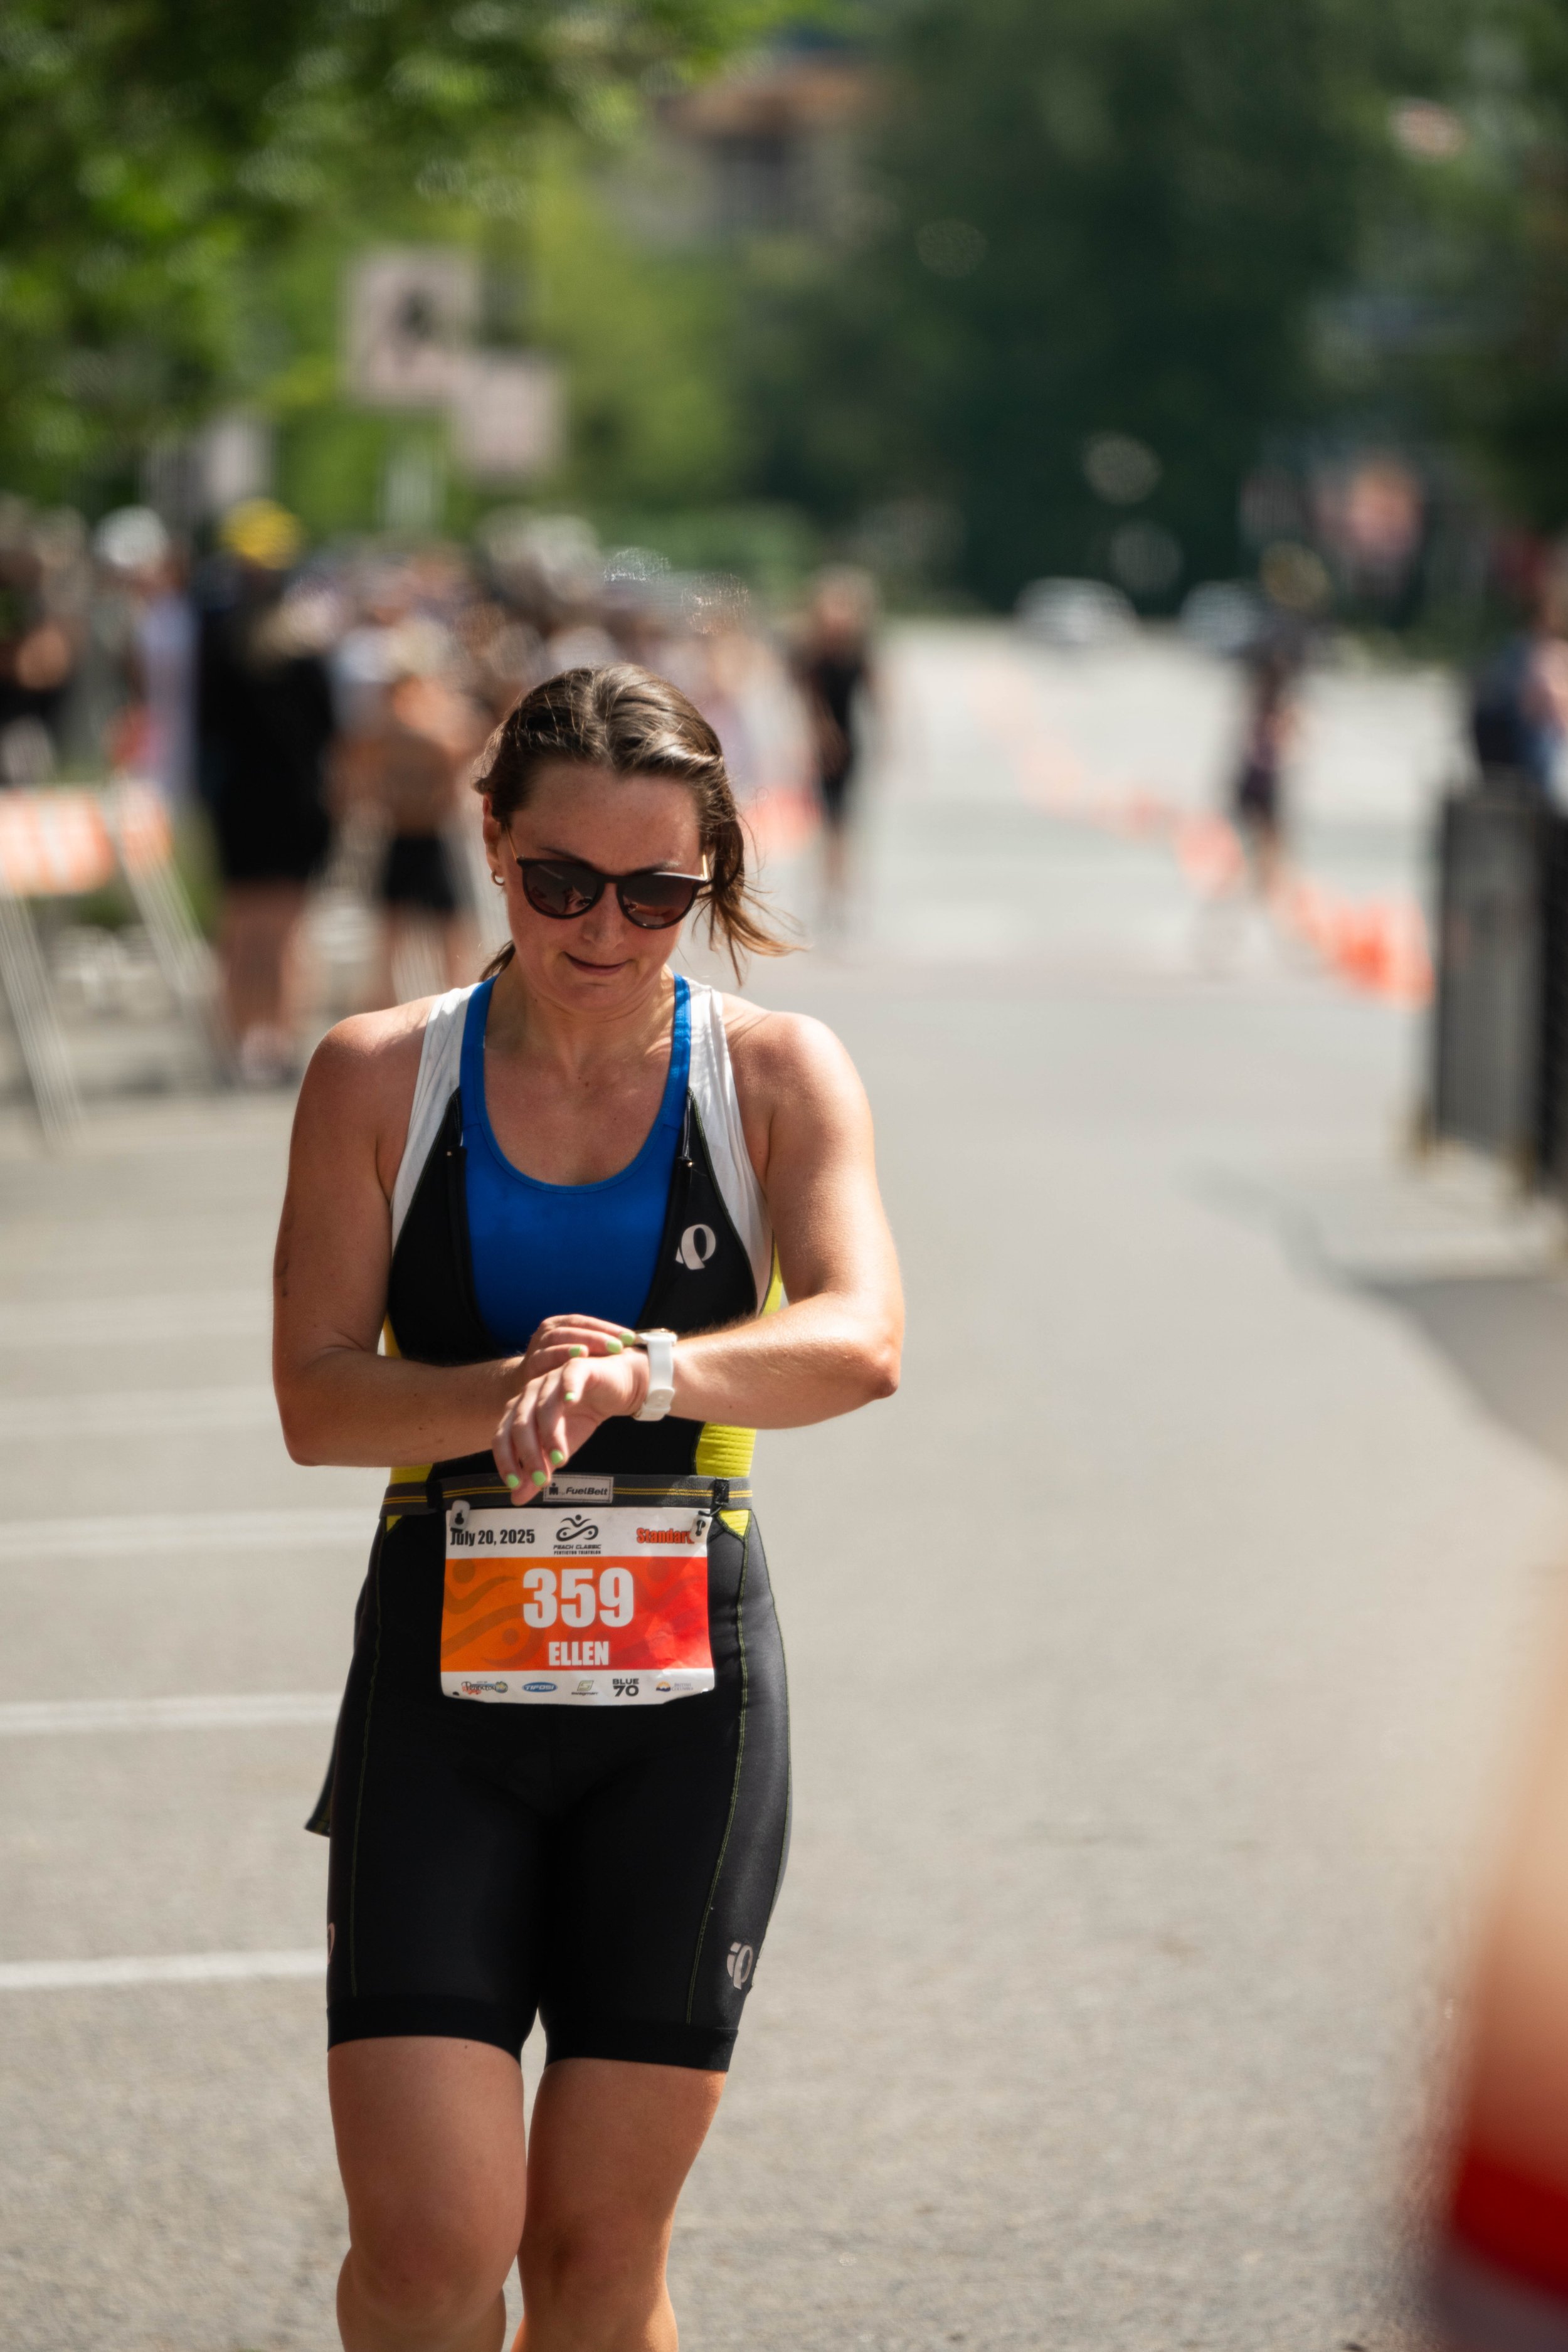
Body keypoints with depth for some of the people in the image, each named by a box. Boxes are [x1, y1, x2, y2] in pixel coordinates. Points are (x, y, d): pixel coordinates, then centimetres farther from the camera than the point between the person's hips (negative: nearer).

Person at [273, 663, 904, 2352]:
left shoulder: (777, 1076, 0)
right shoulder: (379, 1078, 2)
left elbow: (861, 1341, -17)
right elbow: (316, 1397, -4)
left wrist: (649, 1373, -36)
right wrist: (516, 1390, -24)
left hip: (685, 1698, 0)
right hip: (442, 1686, 0)